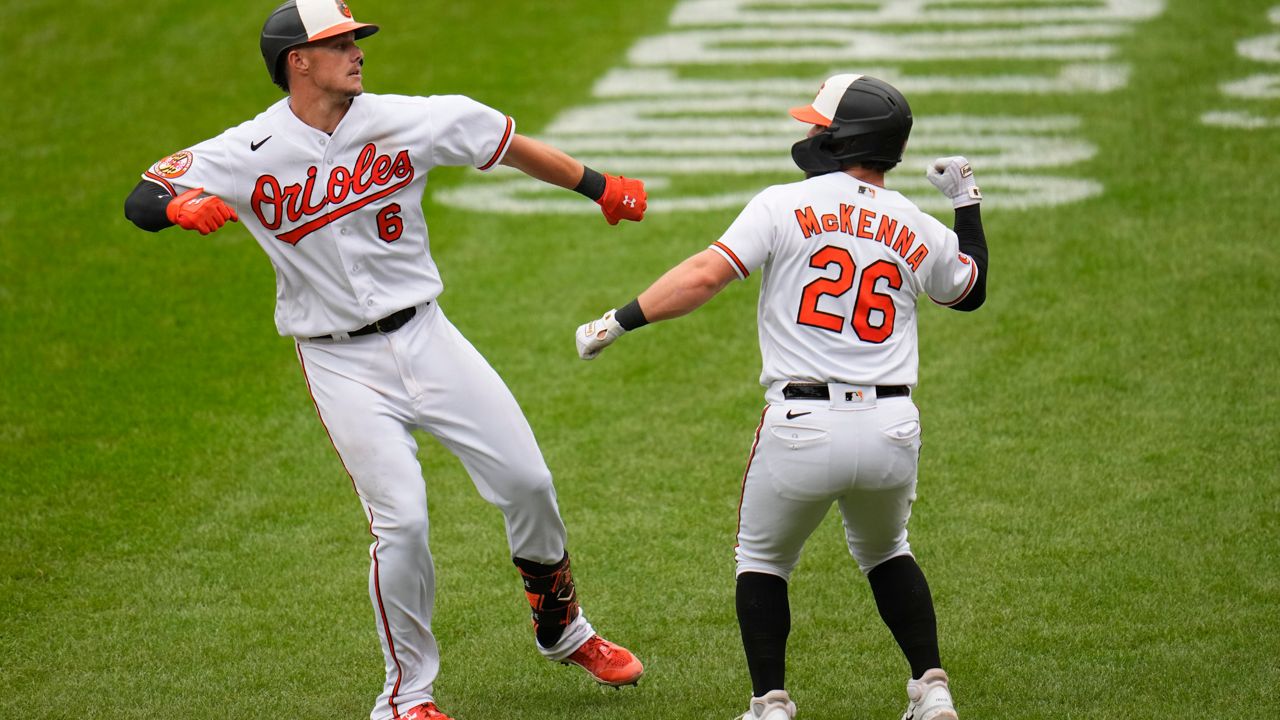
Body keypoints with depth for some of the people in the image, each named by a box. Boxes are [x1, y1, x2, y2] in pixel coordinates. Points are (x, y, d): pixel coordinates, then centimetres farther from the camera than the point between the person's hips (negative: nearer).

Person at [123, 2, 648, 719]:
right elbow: (141, 202, -11)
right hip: (341, 364, -3)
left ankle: (563, 629, 29)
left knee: (528, 480, 2)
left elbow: (509, 143, 7)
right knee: (401, 522, -12)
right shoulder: (248, 154, -10)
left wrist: (601, 188, 9)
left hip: (424, 335, 3)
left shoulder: (407, 121, -4)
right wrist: (183, 206, -35)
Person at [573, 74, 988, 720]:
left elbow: (704, 275, -10)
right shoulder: (919, 230, 11)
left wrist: (618, 322, -3)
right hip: (892, 430, 4)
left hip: (802, 429, -4)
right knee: (885, 552, 30)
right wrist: (966, 205, 42)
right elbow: (971, 291, 32)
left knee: (763, 561, 19)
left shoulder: (784, 206, -1)